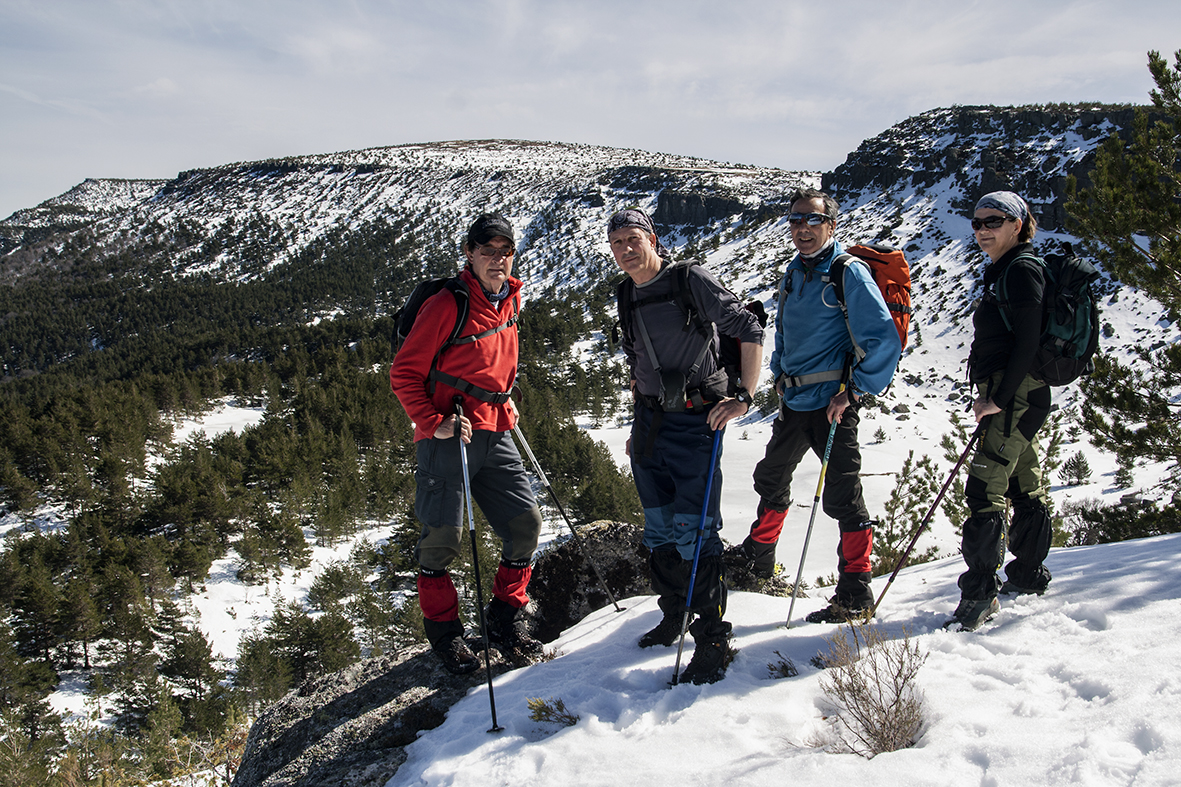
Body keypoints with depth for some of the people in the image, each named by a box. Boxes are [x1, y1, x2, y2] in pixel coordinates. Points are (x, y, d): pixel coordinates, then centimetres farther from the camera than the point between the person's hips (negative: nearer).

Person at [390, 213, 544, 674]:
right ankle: (443, 631, 18)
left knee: (526, 522, 3)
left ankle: (505, 619, 19)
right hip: (447, 437, -7)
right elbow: (404, 374, -11)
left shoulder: (510, 299, 10)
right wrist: (435, 423, -19)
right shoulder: (447, 306, -13)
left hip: (496, 434, 7)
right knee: (444, 535, -3)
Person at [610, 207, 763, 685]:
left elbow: (749, 331, -11)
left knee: (693, 530, -9)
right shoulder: (627, 297, 13)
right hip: (649, 421, 7)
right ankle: (674, 615, 30)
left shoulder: (690, 280, -9)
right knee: (659, 528, 13)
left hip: (694, 419, -7)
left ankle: (712, 639, 1)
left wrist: (743, 397, -18)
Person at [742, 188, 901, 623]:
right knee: (771, 478, 21)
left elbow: (885, 341, -18)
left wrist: (854, 391, -19)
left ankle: (855, 593, 2)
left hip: (832, 403, -8)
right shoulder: (793, 273, 11)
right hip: (793, 402, 8)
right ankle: (758, 556, 42)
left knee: (842, 496, -7)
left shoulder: (849, 273, -13)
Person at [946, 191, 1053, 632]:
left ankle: (979, 595, -14)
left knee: (984, 490, -14)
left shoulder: (1022, 270, -12)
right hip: (1014, 397, 11)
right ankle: (1029, 576, 30)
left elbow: (1030, 342, -20)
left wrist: (999, 398, -20)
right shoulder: (1003, 271, 18)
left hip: (1017, 396, -11)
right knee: (1023, 487, 18)